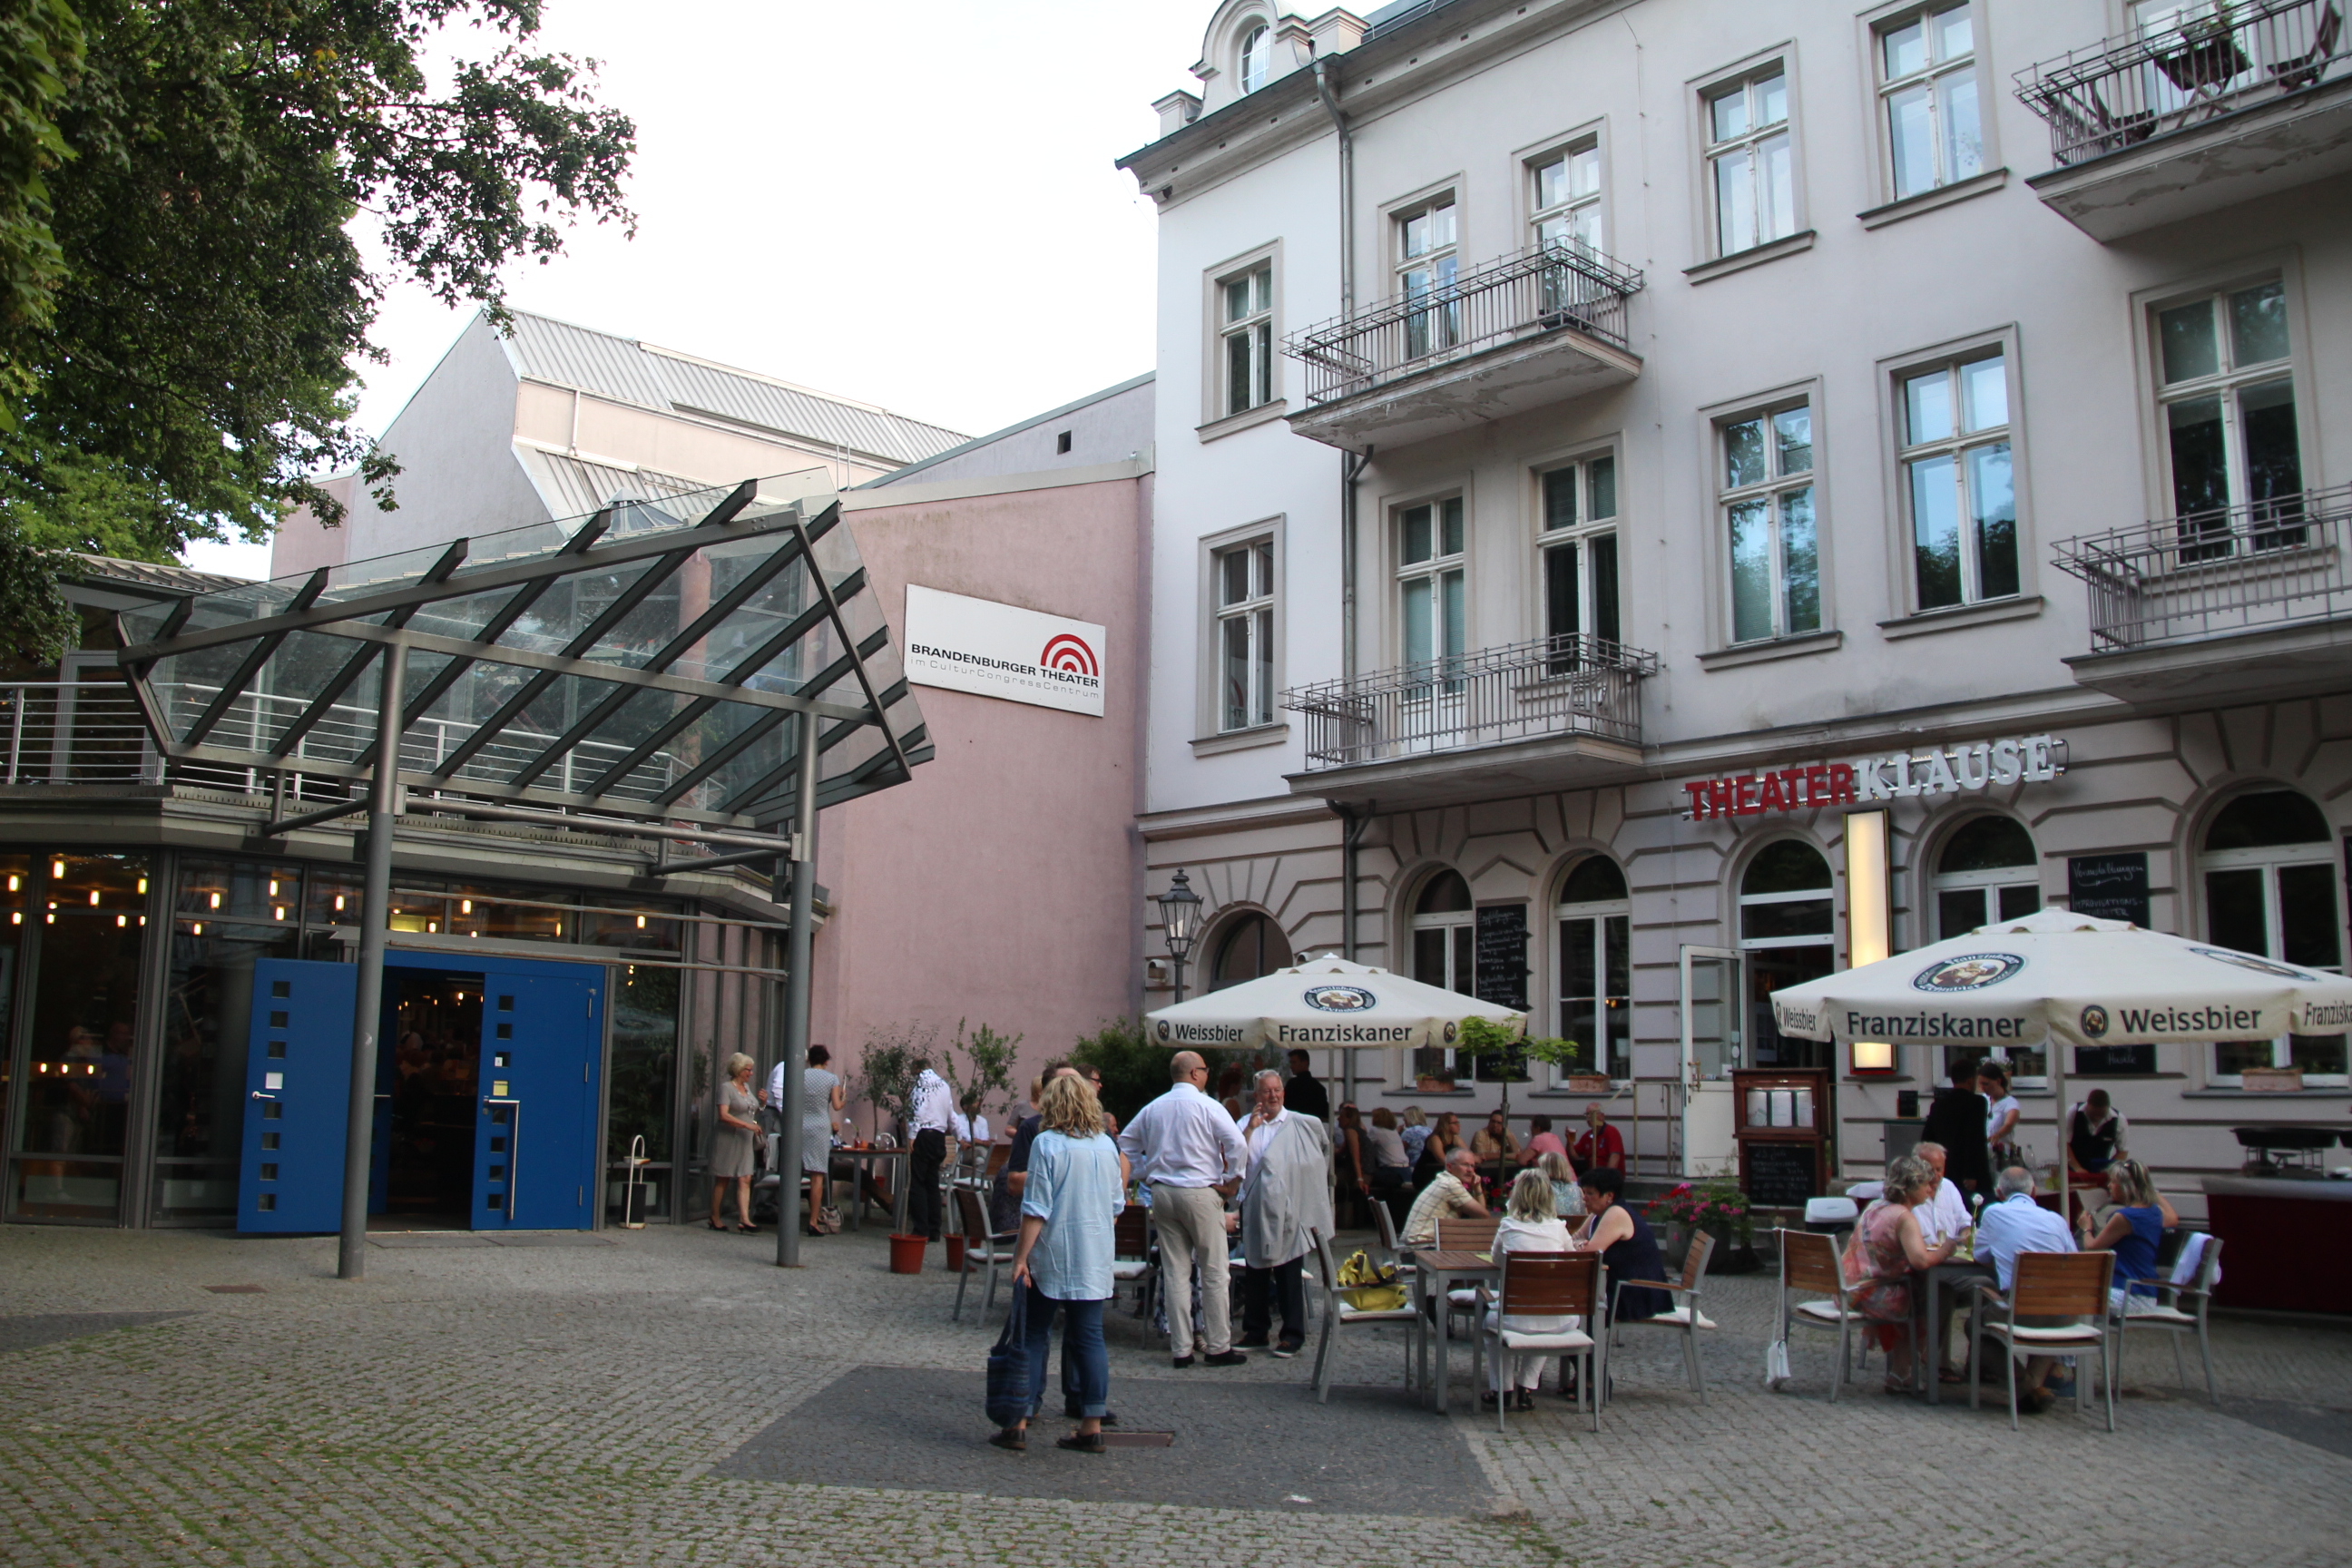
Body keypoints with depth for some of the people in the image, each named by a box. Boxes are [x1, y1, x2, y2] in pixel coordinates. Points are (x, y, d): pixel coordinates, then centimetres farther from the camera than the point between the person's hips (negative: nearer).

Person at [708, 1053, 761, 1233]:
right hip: (728, 1139, -7)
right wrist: (747, 1125, -24)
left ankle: (744, 1219, -8)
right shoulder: (726, 1088, -8)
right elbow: (723, 1115, -19)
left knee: (745, 1180, -3)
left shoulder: (747, 1087, 15)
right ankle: (714, 1219, 12)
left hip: (745, 1141, 7)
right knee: (722, 1180, 2)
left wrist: (762, 1104, 4)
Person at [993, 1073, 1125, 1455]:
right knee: (1089, 1337, 7)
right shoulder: (1106, 1145, 6)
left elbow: (1036, 1208, -13)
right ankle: (1093, 1427, 7)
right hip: (1094, 1259, 4)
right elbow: (1116, 1205, 12)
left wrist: (1021, 1256, -9)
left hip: (1051, 1256, -4)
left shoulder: (1046, 1144, -10)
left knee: (1033, 1338, 6)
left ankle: (1019, 1424, 6)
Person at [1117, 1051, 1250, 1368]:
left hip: (1162, 1193, 5)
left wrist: (1146, 1175, 17)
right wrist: (1229, 1181, -5)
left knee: (1175, 1273, 7)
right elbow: (1237, 1144, -16)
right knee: (1214, 1273, 3)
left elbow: (1126, 1143, 18)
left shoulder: (1153, 1108, 10)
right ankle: (1218, 1346, 5)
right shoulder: (1206, 1106, -7)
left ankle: (1180, 1348, 8)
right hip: (1200, 1192, -5)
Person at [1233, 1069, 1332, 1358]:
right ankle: (1256, 1331, 20)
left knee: (1289, 1276, 1)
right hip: (1255, 1211, 3)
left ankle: (1292, 1335, 8)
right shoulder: (1246, 1124, 5)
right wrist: (1250, 1128, -18)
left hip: (1288, 1210, -3)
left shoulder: (1303, 1125, 0)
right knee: (1254, 1274, 10)